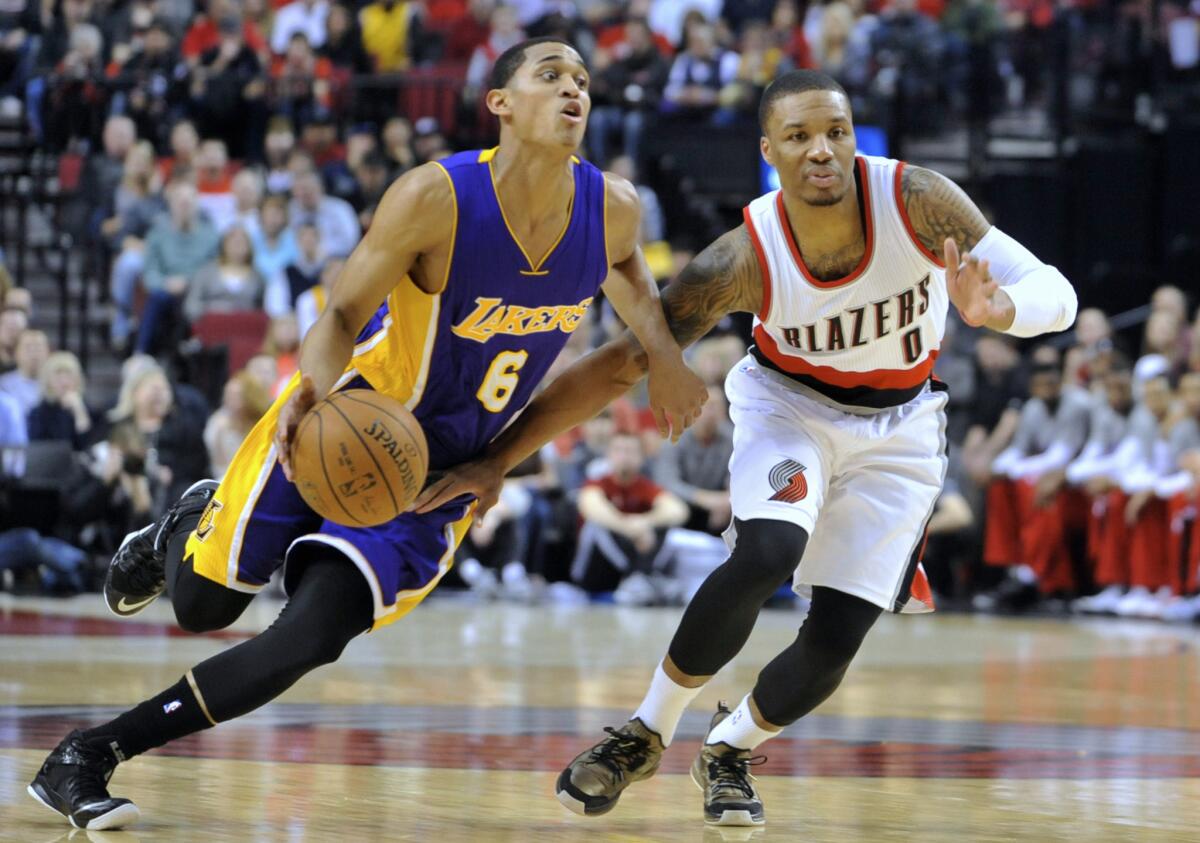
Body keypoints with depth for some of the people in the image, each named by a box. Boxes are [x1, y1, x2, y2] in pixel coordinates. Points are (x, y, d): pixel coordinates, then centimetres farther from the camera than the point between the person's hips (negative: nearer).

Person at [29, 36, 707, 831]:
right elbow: (344, 313, -17)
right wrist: (317, 388, -38)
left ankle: (89, 756, -1)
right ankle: (188, 527, 41)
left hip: (445, 467, 3)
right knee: (204, 603, 1)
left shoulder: (612, 208, -12)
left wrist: (664, 351, 0)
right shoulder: (436, 197, -26)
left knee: (312, 638, -13)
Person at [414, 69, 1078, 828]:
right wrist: (498, 460, -26)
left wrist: (992, 309, -50)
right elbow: (617, 366, -23)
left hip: (897, 429, 2)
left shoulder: (919, 201, -28)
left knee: (836, 641, -6)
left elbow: (1055, 292, -26)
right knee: (767, 553, -31)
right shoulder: (745, 260, -28)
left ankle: (730, 751, 24)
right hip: (789, 401, -2)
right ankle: (649, 733, -10)